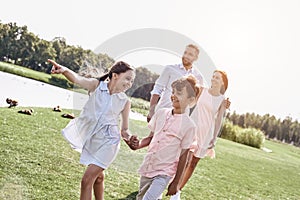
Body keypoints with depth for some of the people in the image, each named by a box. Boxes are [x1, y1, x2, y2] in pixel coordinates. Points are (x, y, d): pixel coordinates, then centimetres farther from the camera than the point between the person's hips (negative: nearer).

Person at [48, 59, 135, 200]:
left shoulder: (125, 102, -4)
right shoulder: (96, 85, -6)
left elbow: (124, 129, 4)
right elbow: (77, 79, -25)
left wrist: (127, 135, -19)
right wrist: (64, 70, -46)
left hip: (107, 142, -2)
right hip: (90, 139, 2)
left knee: (87, 180, -9)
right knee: (98, 176, 23)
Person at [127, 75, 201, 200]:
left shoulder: (189, 125, -12)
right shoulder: (161, 113, 0)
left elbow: (183, 155, -7)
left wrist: (176, 183, -3)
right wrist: (138, 145, -11)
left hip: (164, 173, -5)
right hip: (147, 168, 5)